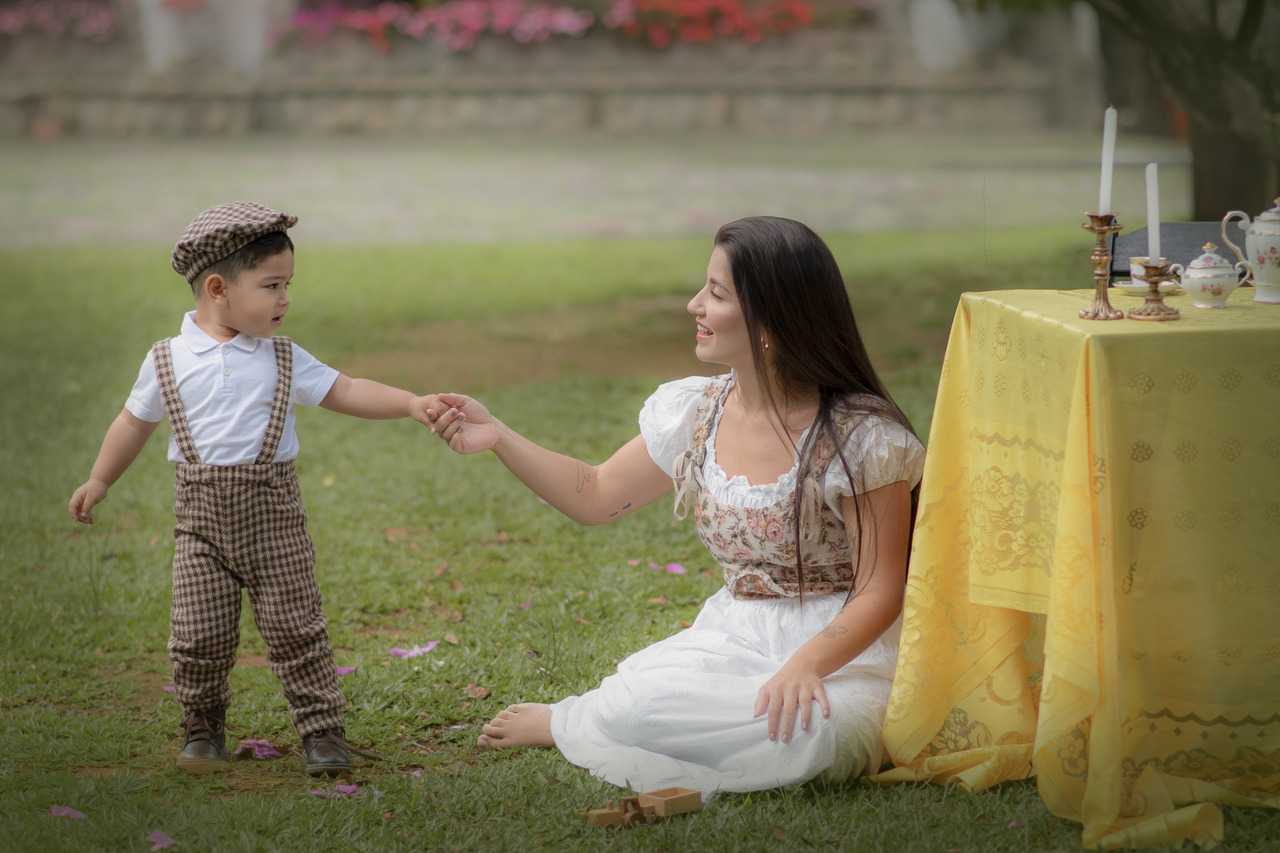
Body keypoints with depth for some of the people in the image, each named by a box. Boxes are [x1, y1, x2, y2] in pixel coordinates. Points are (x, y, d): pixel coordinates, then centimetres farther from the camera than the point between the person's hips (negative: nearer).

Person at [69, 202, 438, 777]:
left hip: (273, 513, 0)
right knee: (198, 633, 0)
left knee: (295, 627, 1)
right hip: (201, 514, 0)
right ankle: (203, 725, 20)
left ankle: (321, 727, 11)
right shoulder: (168, 361, 0)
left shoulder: (284, 360, 2)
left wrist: (412, 404, -11)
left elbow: (346, 393, 0)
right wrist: (100, 482, 18)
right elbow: (136, 422, 13)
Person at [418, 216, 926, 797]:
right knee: (633, 701, -31)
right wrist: (498, 437, 6)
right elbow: (595, 497, 18)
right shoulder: (693, 413, 4)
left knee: (801, 731, -39)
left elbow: (879, 592, -13)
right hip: (730, 642, 3)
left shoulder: (861, 436, -13)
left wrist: (804, 665, -30)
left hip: (840, 656, -3)